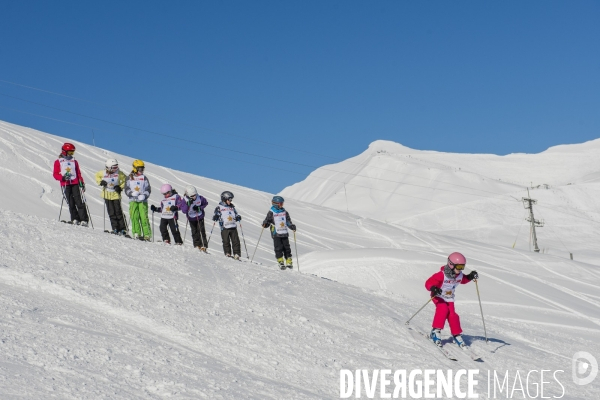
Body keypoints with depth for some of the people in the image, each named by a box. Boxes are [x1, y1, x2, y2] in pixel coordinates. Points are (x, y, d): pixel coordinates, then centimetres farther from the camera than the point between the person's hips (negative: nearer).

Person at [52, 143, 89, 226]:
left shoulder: (74, 161, 20)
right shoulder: (58, 162, 11)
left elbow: (78, 173, 19)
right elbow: (55, 174, 5)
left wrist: (81, 182, 5)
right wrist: (62, 177, -14)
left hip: (75, 184, 1)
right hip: (65, 185, -1)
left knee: (79, 202, -9)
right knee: (70, 203, -6)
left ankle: (84, 220, -12)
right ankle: (75, 219, -2)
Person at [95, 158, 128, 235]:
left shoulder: (119, 173, -9)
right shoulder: (103, 173, -6)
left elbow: (125, 180, 3)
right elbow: (97, 176, 14)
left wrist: (120, 187, -11)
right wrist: (100, 182, -5)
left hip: (116, 195, -1)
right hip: (107, 195, 1)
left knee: (118, 212, -2)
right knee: (111, 213, 1)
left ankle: (123, 229, 4)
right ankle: (115, 228, 6)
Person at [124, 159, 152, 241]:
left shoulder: (144, 178, 8)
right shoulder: (130, 178, 10)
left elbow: (148, 189, 6)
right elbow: (126, 190, 8)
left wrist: (144, 196, -13)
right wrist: (132, 193, -12)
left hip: (143, 201, -1)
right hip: (133, 200, 1)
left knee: (144, 217, -8)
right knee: (134, 217, -8)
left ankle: (147, 235, -7)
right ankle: (136, 233, -3)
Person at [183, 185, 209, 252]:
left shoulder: (199, 198, -20)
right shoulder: (185, 200, -20)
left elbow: (206, 203, -3)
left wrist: (199, 208, -19)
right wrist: (188, 204, -44)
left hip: (200, 217, -1)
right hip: (191, 218, 1)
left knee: (201, 231, -9)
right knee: (194, 232, 7)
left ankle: (203, 246, -8)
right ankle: (197, 245, 18)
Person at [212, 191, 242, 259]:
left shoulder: (232, 207, 16)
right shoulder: (219, 207, 3)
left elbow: (235, 215, 23)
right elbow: (215, 217, 2)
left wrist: (238, 218, 2)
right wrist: (215, 217, -21)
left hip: (233, 227, 4)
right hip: (224, 228, -3)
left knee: (236, 241, -3)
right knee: (226, 242, -2)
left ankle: (236, 254, 1)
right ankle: (228, 254, 9)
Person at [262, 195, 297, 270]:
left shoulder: (284, 212, 11)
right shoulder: (271, 213, 0)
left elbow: (288, 221, 16)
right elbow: (267, 221, 3)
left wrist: (292, 226, -1)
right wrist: (265, 224, -18)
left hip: (284, 233, 3)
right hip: (276, 234, -3)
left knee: (287, 248, 3)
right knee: (278, 248, -8)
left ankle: (289, 262, 9)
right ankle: (281, 262, -3)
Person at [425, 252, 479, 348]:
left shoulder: (460, 276, -7)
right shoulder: (442, 275, -28)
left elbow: (464, 280, 18)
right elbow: (429, 283, -30)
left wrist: (471, 276, -1)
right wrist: (433, 288, -51)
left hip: (449, 298, 5)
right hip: (439, 297, -5)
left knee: (452, 315, -6)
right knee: (443, 309, -29)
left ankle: (457, 335, 10)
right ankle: (436, 331, -21)